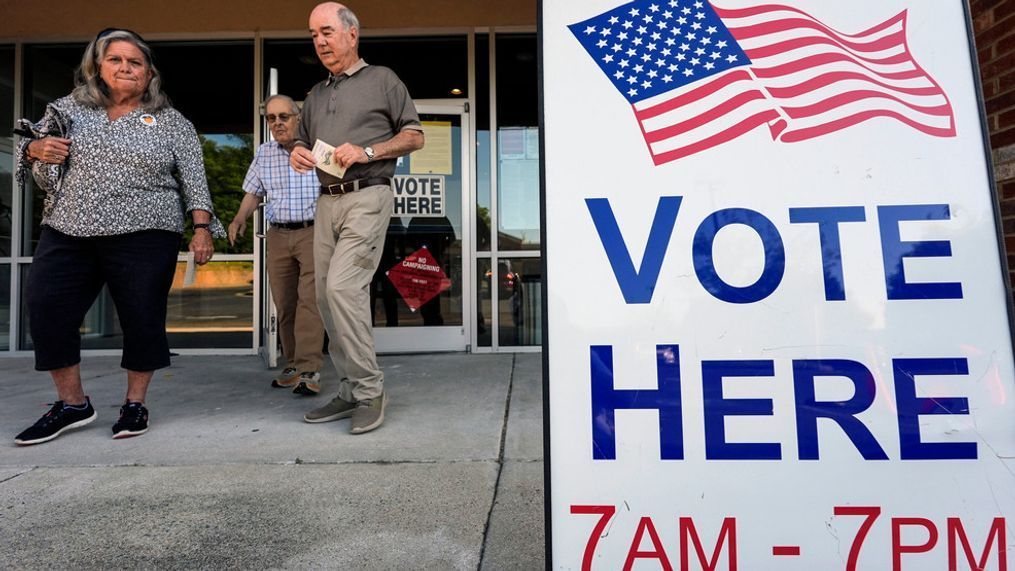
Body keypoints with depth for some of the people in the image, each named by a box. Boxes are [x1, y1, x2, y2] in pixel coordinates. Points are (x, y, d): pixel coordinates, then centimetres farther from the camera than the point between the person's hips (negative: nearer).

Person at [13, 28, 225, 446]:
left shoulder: (171, 123, 8)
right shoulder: (68, 109, 15)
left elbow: (194, 180, 2)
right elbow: (45, 176, 20)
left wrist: (202, 227, -8)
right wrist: (35, 151, -2)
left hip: (143, 236, -3)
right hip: (67, 233, 4)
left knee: (142, 317, -1)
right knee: (46, 310, -1)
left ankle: (135, 403, 16)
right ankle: (72, 404, 14)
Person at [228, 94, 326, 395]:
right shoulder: (264, 154, 14)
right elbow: (253, 193, 18)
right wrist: (240, 218, 0)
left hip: (313, 232, -5)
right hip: (278, 235, 5)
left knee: (309, 299, -14)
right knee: (284, 303, 6)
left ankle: (309, 370, -14)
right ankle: (293, 365, 15)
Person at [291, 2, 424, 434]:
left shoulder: (382, 80, 7)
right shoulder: (315, 96, 25)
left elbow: (415, 136, 3)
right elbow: (303, 142, 30)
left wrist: (367, 151, -11)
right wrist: (297, 154, 5)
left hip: (367, 197, -7)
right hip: (326, 201, 7)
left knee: (342, 287, -20)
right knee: (327, 297, 3)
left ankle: (370, 389, -8)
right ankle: (351, 392, 13)